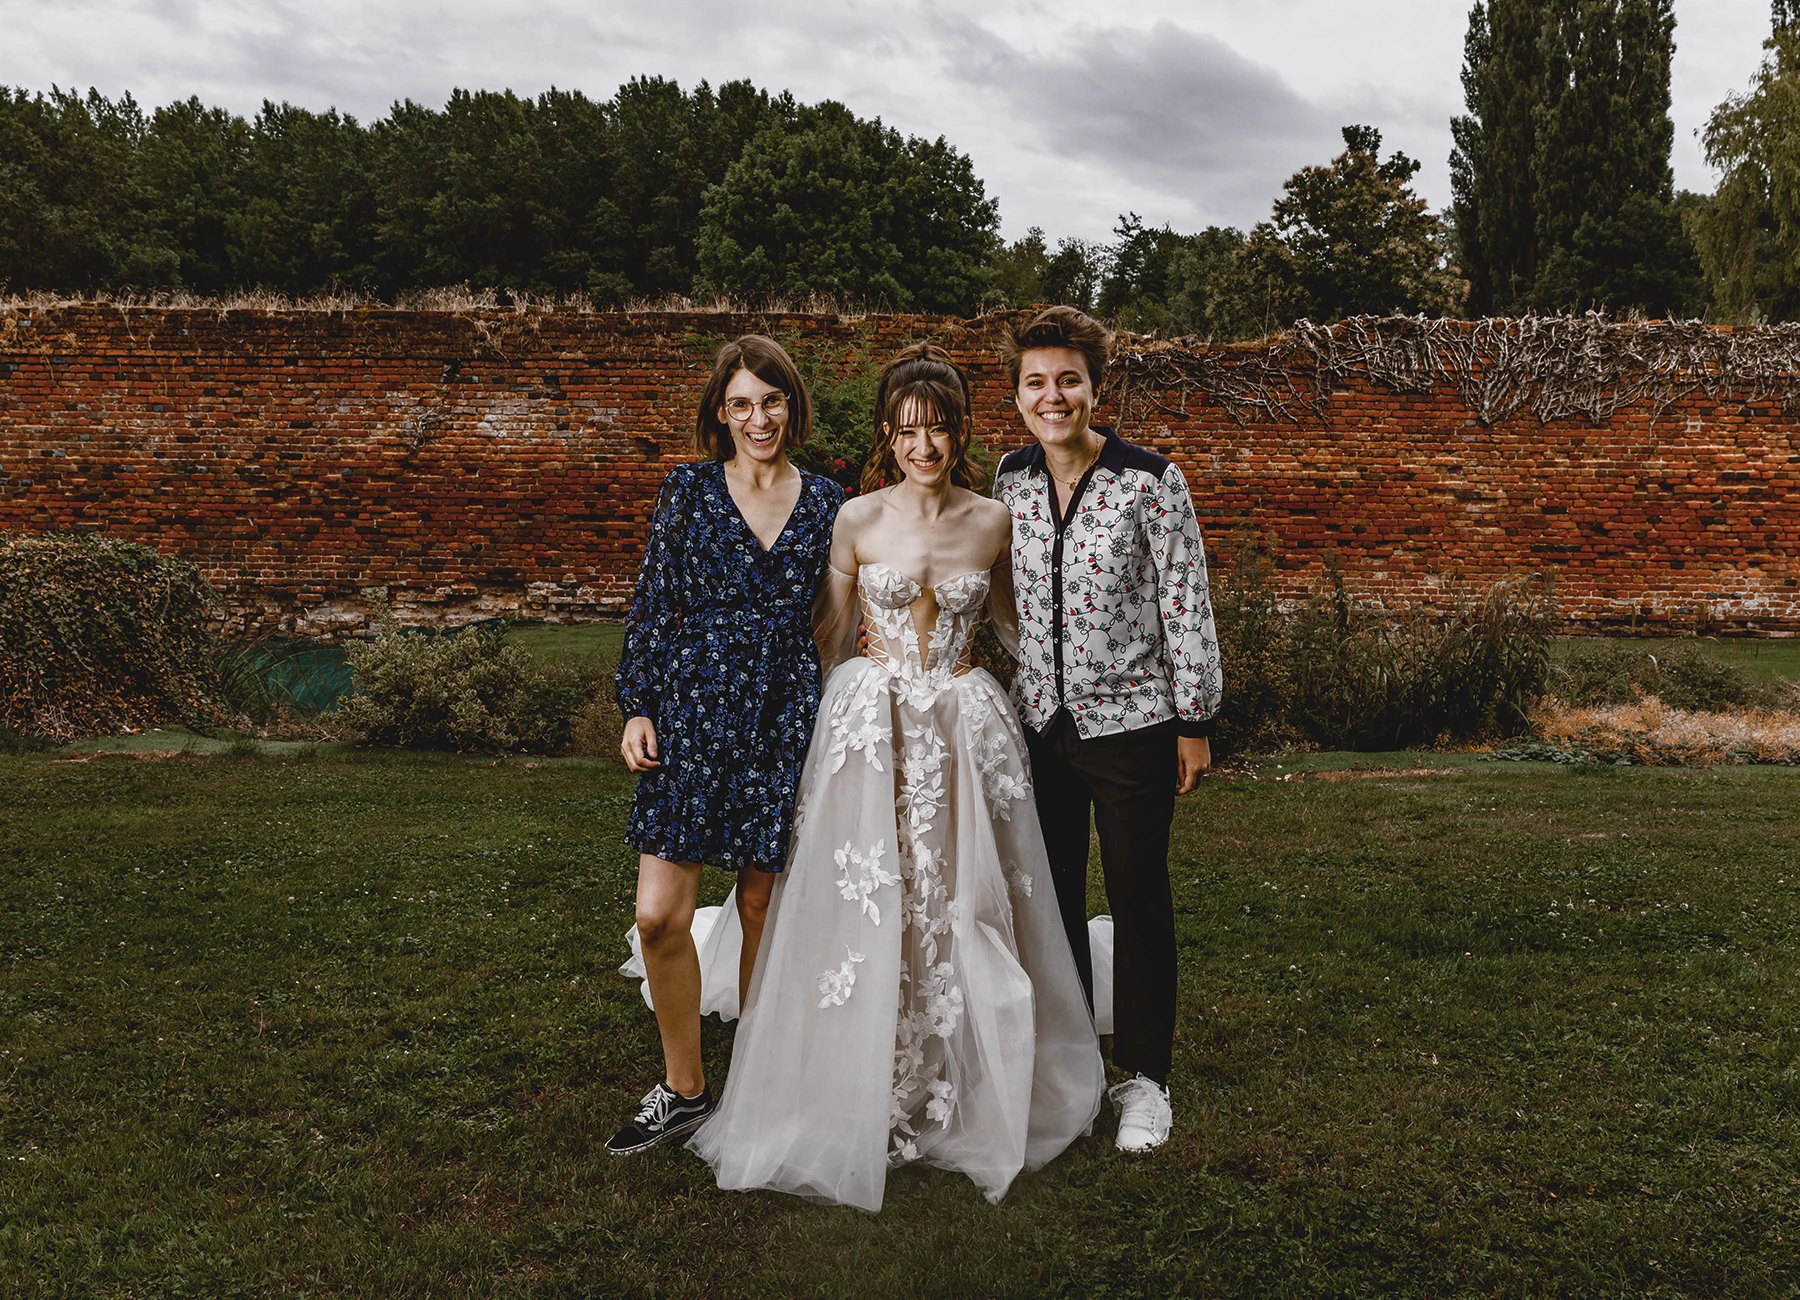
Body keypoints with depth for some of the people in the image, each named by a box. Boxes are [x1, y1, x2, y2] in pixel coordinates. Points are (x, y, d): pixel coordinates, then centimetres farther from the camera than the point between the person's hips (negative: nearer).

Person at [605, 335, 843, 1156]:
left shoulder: (827, 503, 6)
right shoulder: (688, 491, 3)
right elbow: (652, 604, 4)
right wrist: (637, 707, -1)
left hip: (785, 718, 1)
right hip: (691, 710, 0)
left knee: (762, 905, 9)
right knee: (660, 914, -4)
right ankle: (682, 1089, 16)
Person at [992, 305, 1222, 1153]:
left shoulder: (1150, 481, -12)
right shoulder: (1010, 481, 2)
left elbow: (1187, 608, -8)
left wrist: (1193, 723, -8)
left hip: (1130, 720, -4)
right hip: (1040, 722, 4)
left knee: (1138, 900, 7)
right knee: (1050, 895, 13)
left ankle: (1144, 1080, 22)